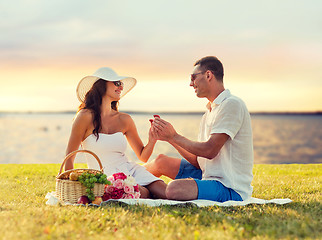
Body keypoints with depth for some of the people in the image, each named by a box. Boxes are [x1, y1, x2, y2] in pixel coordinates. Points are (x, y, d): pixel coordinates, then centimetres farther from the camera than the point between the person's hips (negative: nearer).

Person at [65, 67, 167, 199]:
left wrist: (152, 141, -7)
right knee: (142, 194, -31)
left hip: (130, 170, 5)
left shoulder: (124, 119, 8)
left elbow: (143, 156, 14)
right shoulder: (86, 116, -6)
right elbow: (69, 155, -1)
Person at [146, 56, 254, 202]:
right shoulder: (210, 111, 17)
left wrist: (174, 136, -10)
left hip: (231, 189, -9)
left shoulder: (232, 105, -13)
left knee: (174, 189, -30)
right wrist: (169, 137, 2)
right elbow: (198, 161, 11)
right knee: (161, 161, 11)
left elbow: (209, 151, -21)